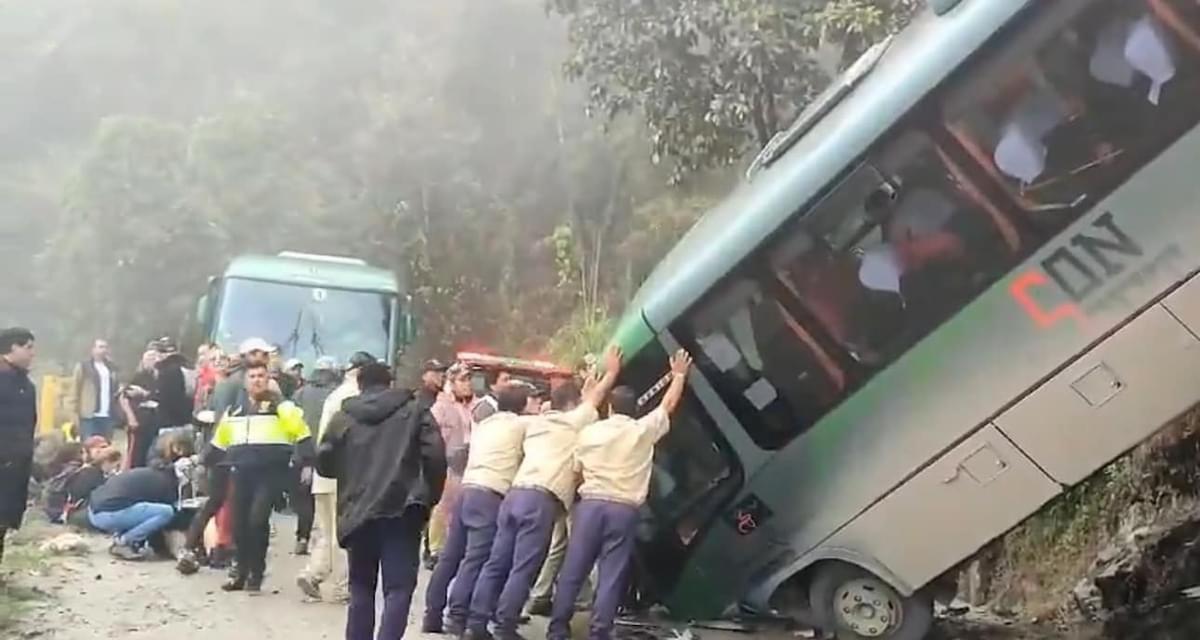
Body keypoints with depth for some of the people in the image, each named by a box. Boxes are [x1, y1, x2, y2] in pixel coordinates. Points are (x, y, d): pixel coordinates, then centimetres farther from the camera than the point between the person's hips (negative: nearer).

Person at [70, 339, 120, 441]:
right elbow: (75, 392, -2)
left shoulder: (111, 368, 16)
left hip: (107, 417, 5)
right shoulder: (83, 367, 0)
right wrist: (76, 415, -7)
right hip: (89, 417, -5)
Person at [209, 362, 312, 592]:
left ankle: (256, 575, -1)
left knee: (257, 520, -16)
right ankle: (242, 573, 24)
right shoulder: (234, 411, 15)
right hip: (243, 473, 5)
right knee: (240, 524, 7)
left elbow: (302, 435, -8)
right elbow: (218, 444, 26)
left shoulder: (281, 407, -2)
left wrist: (306, 463, -17)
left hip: (270, 473, -5)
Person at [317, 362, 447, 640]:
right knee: (399, 586, -3)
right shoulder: (414, 410, 6)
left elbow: (324, 463, 11)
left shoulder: (344, 416, 10)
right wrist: (431, 496, 5)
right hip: (401, 509, -2)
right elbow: (435, 455, -6)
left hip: (358, 511, 3)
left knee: (361, 587, 16)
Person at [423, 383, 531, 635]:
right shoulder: (521, 425, 6)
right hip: (490, 496, -7)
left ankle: (432, 615, 11)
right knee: (476, 559, -7)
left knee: (450, 557, 8)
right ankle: (457, 617, -10)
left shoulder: (483, 425, 26)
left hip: (467, 491, 7)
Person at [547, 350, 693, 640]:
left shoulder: (589, 431, 8)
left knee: (573, 570, 5)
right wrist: (679, 375, 31)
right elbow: (669, 404, 17)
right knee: (611, 575, 1)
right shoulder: (644, 430, 3)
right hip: (623, 509, -1)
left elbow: (577, 471, 14)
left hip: (590, 504, 2)